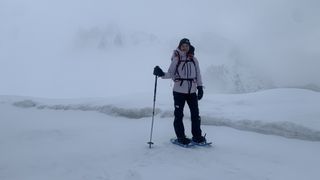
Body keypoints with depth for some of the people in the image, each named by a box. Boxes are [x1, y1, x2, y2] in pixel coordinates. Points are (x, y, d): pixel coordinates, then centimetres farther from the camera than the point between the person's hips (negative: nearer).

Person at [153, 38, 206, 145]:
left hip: (192, 91, 3)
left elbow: (198, 74, 12)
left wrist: (200, 87, 6)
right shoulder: (176, 59, 0)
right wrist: (162, 74, -20)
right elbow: (170, 74, -2)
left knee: (195, 113, 7)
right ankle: (181, 137, 16)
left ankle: (197, 136, 22)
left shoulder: (194, 59, 8)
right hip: (179, 91, -3)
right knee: (179, 114, 2)